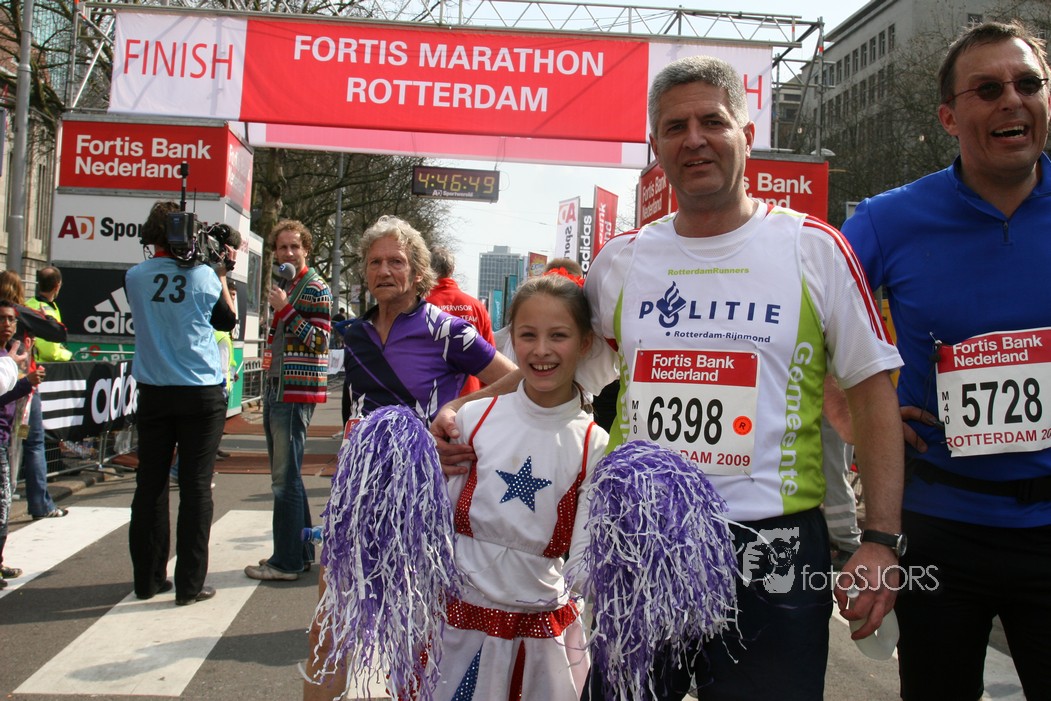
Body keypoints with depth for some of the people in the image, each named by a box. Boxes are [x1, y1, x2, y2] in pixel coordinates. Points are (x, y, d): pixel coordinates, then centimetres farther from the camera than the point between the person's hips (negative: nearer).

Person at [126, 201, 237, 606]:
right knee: (195, 487, 2)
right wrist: (222, 275, 16)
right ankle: (190, 584, 5)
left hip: (153, 393, 3)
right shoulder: (204, 276, -6)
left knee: (150, 486, 11)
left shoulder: (134, 277, -1)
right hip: (201, 393, -2)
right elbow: (227, 321, 9)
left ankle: (148, 579, 19)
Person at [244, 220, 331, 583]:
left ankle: (286, 562, -1)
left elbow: (319, 341, -16)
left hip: (296, 393, -10)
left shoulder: (314, 288, -9)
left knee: (286, 478, -8)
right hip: (276, 390, 10)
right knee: (285, 475, 14)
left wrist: (285, 310, -21)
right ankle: (301, 551, 24)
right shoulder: (283, 285, 19)